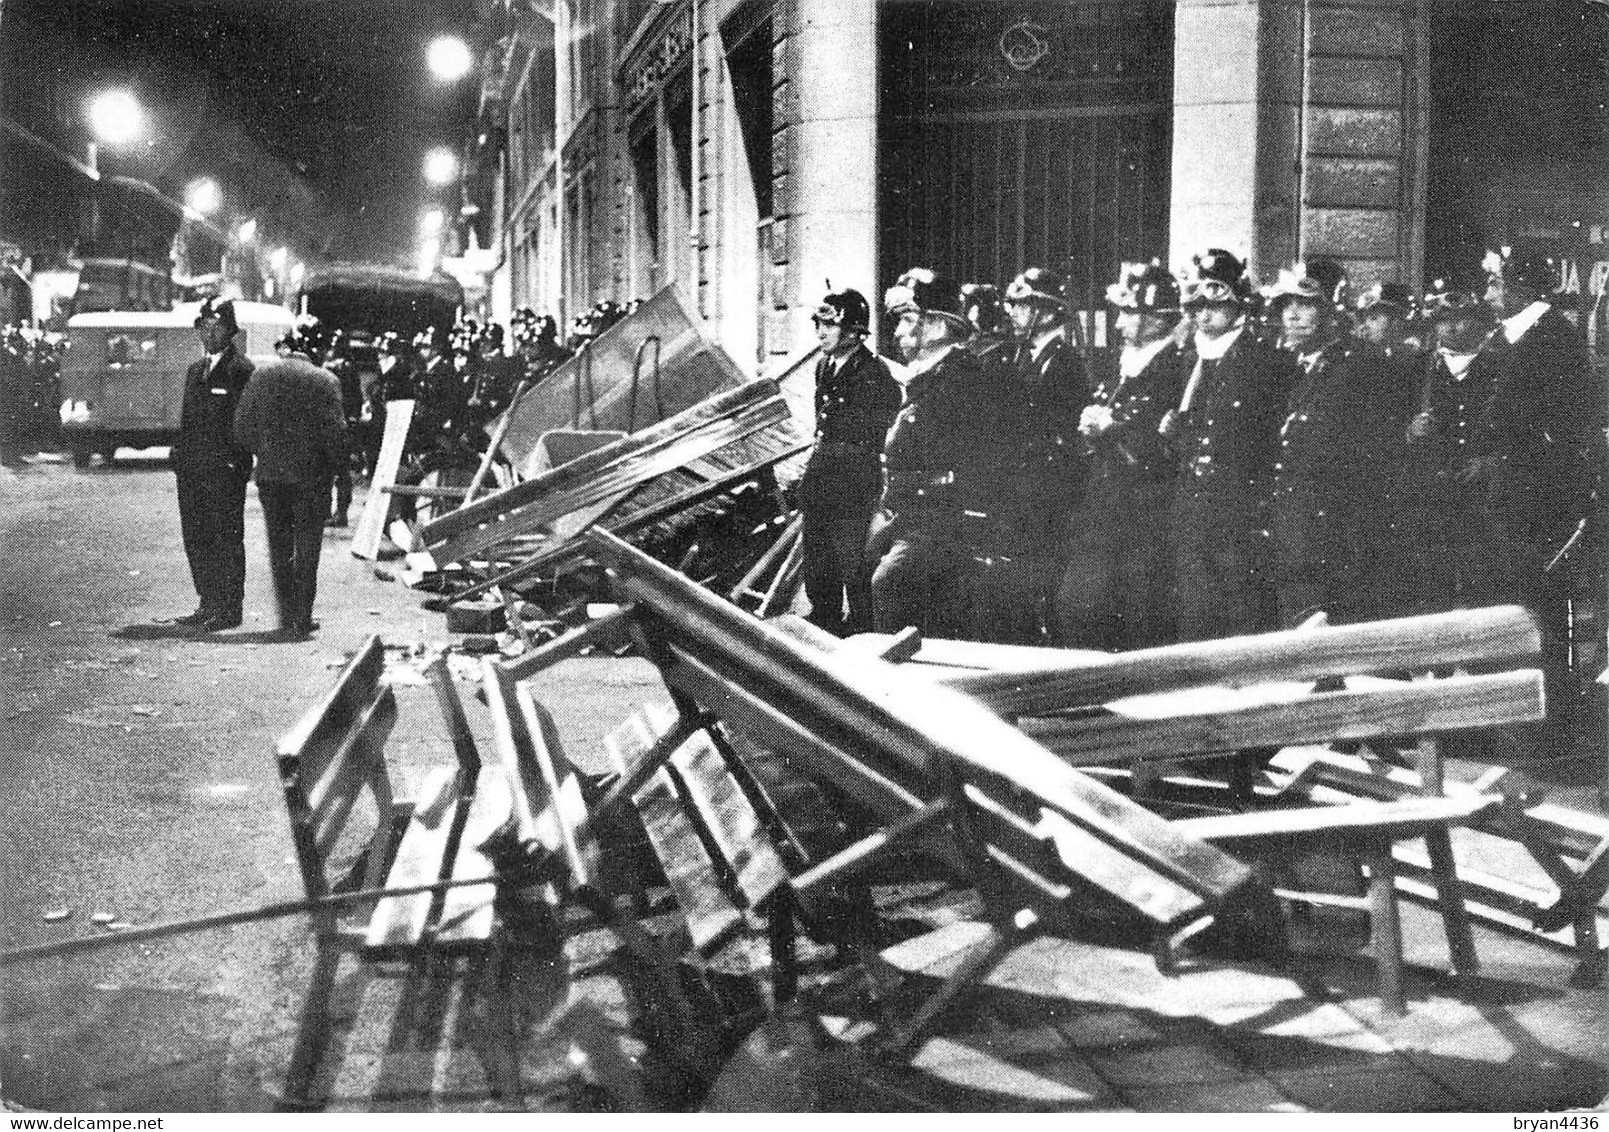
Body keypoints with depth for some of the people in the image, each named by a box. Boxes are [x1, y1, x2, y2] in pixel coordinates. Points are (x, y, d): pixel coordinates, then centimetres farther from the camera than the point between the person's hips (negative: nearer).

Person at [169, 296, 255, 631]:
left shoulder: (242, 370, -5)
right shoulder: (195, 371, 19)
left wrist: (237, 460, -16)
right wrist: (179, 456, 13)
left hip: (225, 469, -8)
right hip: (192, 468, 8)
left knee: (226, 538, -2)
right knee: (196, 537, 10)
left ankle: (229, 609, 3)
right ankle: (208, 605, 18)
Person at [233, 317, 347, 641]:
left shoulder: (262, 376, 1)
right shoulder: (325, 381, -9)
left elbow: (241, 429, 1)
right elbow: (336, 432, -12)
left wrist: (264, 453, 15)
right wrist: (331, 466, 5)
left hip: (270, 475, 3)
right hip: (310, 477, -3)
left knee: (279, 550, 13)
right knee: (307, 550, 7)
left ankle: (287, 617, 14)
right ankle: (302, 620, 8)